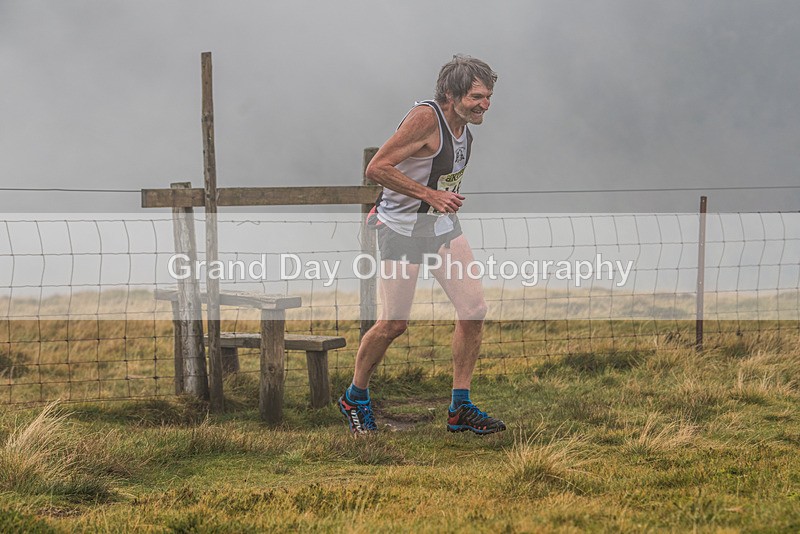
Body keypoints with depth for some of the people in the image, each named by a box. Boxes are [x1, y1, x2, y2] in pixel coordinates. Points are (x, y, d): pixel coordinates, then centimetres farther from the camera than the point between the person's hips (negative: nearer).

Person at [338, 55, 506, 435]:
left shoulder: (463, 122, 4)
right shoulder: (425, 118, -22)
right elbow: (376, 168, -26)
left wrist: (447, 198, 14)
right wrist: (430, 195, -28)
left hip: (443, 226, 8)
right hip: (401, 228, -8)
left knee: (474, 309, -5)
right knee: (394, 323, -4)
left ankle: (460, 408, 3)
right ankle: (355, 397, 20)